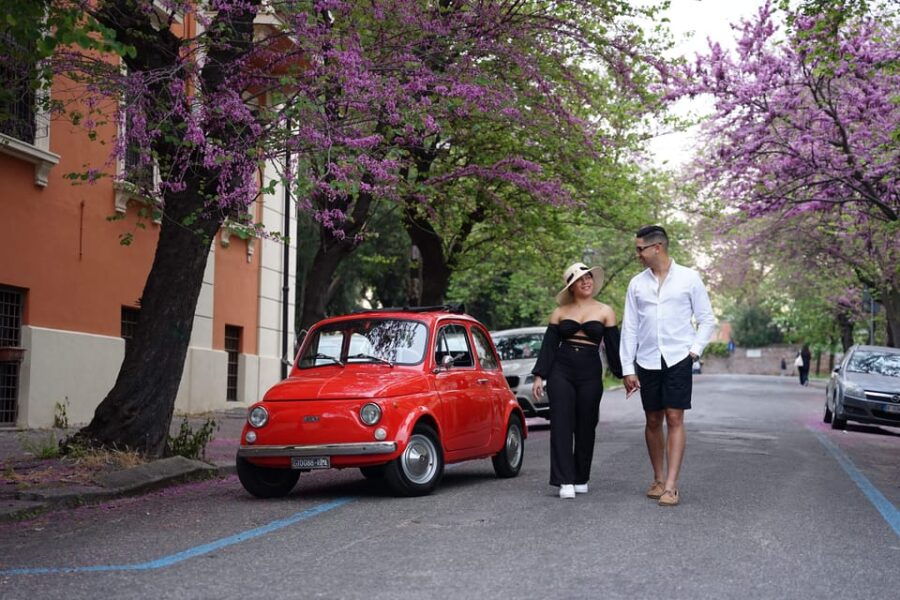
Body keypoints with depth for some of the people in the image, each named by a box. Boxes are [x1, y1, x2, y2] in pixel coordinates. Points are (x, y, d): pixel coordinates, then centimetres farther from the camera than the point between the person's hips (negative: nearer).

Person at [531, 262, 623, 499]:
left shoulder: (605, 312, 7)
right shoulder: (560, 312, 8)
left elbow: (613, 347, 6)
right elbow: (548, 346, 6)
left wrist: (623, 375, 1)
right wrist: (539, 376, 0)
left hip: (590, 374, 0)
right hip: (561, 372, 0)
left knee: (585, 427, 5)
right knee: (561, 426, -7)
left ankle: (581, 479, 18)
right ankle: (565, 482, -8)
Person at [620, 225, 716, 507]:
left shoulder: (688, 278, 1)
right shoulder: (637, 283, 8)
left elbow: (707, 319, 6)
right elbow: (629, 328, 7)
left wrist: (695, 349, -6)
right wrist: (627, 369, 3)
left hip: (677, 359, -3)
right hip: (647, 362, 3)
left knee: (675, 420, -8)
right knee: (653, 421, 8)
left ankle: (671, 486, -9)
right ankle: (658, 480, 20)